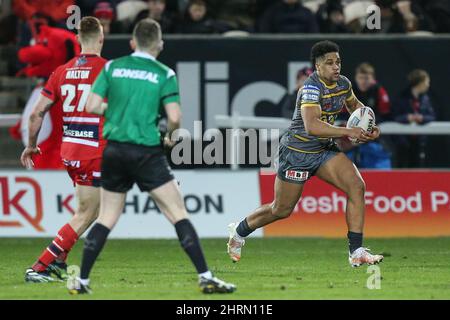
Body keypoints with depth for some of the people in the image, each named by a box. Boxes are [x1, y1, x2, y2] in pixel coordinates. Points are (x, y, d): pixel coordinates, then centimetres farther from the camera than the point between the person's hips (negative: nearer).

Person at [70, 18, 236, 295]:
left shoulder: (113, 67, 4)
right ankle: (206, 277, -8)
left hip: (114, 151, 4)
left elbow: (93, 106, 0)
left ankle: (82, 281, 11)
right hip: (147, 153, -4)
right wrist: (171, 136, 10)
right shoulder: (164, 74, -4)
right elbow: (174, 118, -11)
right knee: (178, 213, -2)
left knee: (107, 218, 13)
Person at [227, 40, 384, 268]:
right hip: (297, 152, -7)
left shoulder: (343, 84, 0)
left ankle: (356, 252, -13)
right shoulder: (312, 88, -25)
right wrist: (348, 132, -39)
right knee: (281, 210, 6)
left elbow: (354, 105, 24)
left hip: (324, 150, 7)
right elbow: (311, 126, -39)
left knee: (356, 186, -15)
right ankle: (239, 231, 35)